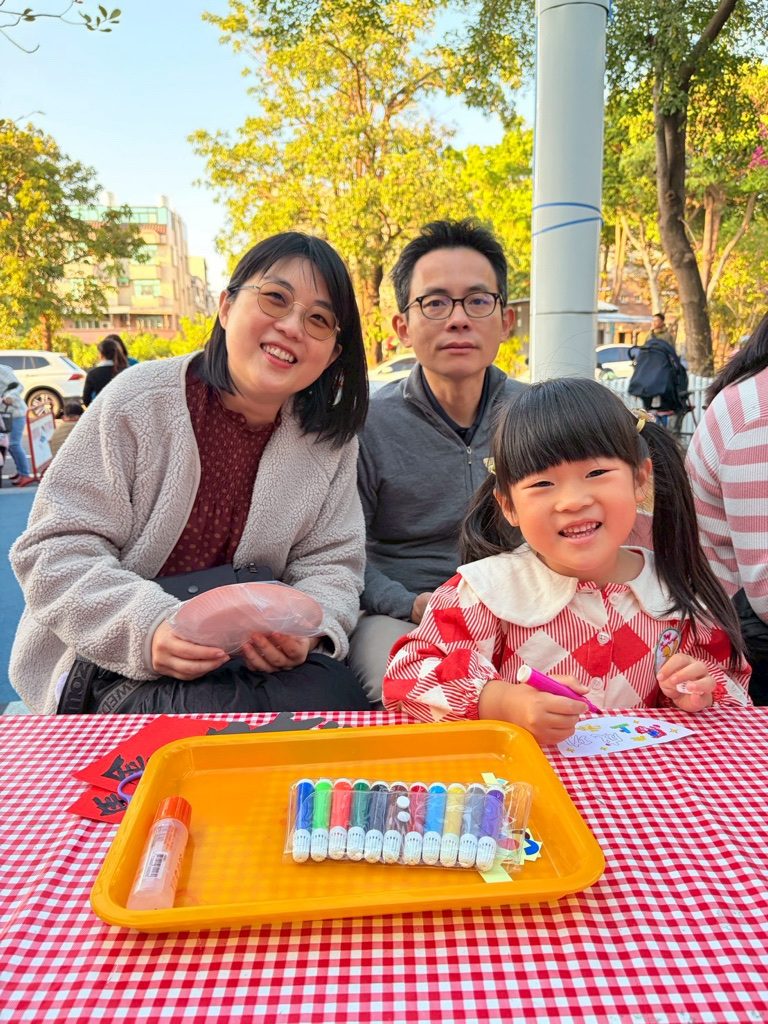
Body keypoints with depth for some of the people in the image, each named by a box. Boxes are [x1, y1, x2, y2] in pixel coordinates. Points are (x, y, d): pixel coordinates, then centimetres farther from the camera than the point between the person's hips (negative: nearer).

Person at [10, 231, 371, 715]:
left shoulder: (332, 441, 1)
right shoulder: (139, 402, -10)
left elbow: (330, 565, 2)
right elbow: (54, 551, -11)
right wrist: (146, 627, -28)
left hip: (249, 658, 3)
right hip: (114, 666, -2)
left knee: (333, 693, -26)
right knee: (224, 711, -31)